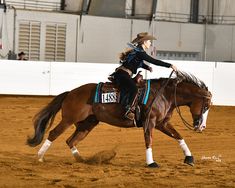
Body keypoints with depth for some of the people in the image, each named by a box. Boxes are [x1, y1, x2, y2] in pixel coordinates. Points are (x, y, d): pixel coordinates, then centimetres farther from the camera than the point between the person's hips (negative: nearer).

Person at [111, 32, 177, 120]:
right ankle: (129, 111, -35)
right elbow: (154, 61, -16)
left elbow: (140, 63, 34)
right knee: (134, 89, -30)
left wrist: (147, 67, 13)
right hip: (122, 75, -11)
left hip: (121, 75, 11)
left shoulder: (137, 50, 16)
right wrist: (170, 65, -14)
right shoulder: (140, 53, -14)